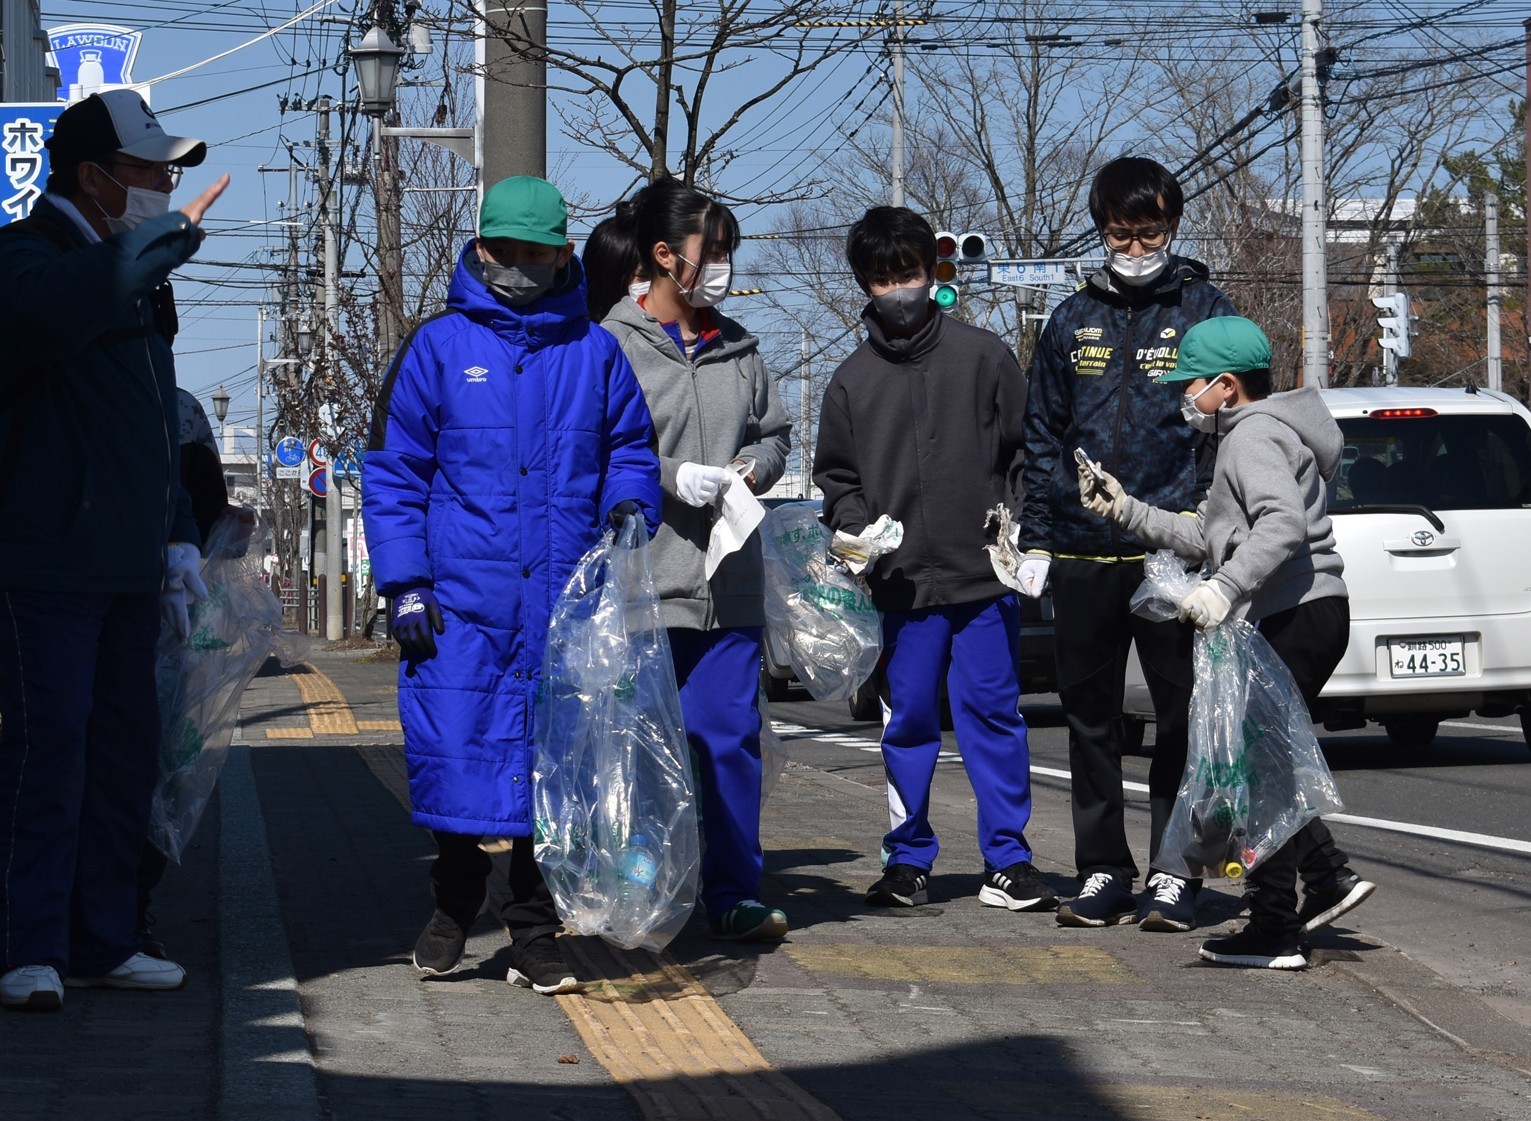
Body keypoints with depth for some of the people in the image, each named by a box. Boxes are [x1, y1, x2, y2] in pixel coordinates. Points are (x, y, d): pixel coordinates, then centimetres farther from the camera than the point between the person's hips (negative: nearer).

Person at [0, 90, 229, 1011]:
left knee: (126, 754, 11)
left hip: (128, 570, 9)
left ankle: (102, 942, 20)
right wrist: (162, 240, -33)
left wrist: (179, 538, 21)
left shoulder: (140, 278, 20)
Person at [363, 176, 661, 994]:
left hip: (563, 602, 1)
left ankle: (534, 932, 12)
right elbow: (392, 472, 4)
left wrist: (629, 505, -5)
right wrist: (404, 582, -4)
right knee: (453, 758, -3)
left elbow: (631, 448, 18)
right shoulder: (437, 347, 5)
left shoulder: (594, 352, 11)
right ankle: (454, 906, 20)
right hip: (459, 598, -1)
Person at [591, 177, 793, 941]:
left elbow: (774, 432, 24)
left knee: (732, 738, 4)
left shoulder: (737, 348, 14)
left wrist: (753, 468, 3)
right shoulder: (615, 346, -4)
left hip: (730, 583, 5)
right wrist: (670, 476, -15)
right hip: (641, 581, -5)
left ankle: (734, 895, 12)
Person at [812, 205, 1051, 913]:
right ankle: (908, 858, 15)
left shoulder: (982, 355, 5)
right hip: (903, 585, 2)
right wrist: (857, 529, -3)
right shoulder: (851, 380, 10)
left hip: (987, 576, -2)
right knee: (908, 722, 5)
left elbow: (1025, 451, 7)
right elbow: (835, 477, 15)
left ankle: (1007, 860, 6)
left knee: (993, 714, 0)